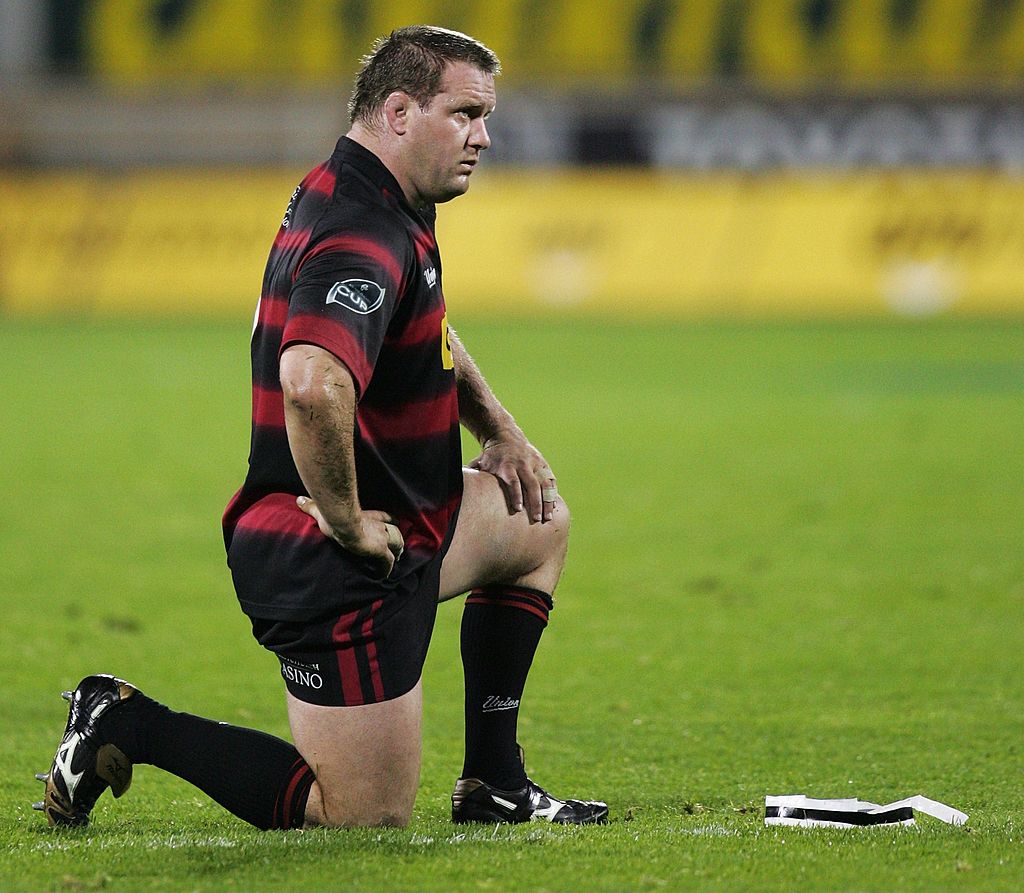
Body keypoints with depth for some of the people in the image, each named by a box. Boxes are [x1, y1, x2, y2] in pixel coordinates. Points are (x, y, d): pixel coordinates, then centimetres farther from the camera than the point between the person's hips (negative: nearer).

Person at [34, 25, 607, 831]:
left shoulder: (375, 205, 9)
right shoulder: (363, 241, -25)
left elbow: (426, 333, 32)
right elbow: (312, 384, -44)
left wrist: (498, 428, 19)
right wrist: (346, 522, -30)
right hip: (337, 569, -11)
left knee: (539, 520, 28)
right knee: (368, 815, -5)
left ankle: (494, 783, 26)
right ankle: (127, 726, 2)